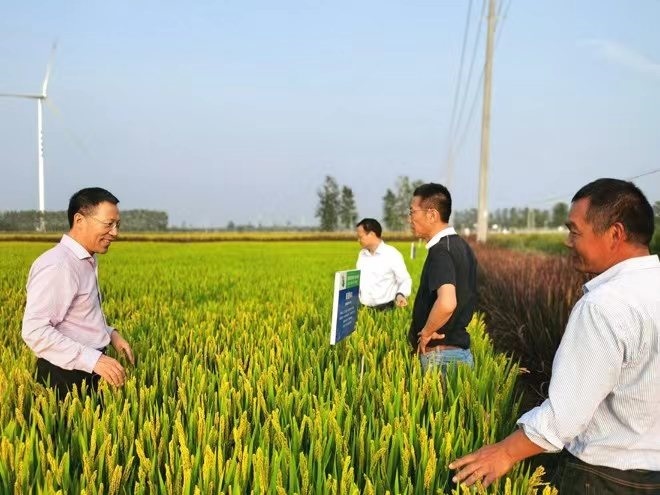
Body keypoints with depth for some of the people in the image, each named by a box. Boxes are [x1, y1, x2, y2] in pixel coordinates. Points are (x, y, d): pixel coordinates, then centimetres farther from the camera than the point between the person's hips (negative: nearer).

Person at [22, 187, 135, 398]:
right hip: (65, 376, -9)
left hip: (88, 370, 9)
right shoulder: (57, 266, -21)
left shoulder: (86, 261, 8)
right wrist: (93, 359, -28)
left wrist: (110, 333, 5)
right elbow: (34, 331, -26)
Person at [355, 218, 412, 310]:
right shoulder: (362, 254, 11)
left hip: (385, 309, -5)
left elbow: (405, 280, -6)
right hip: (363, 308, 5)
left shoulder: (392, 254, -8)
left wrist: (400, 295, -25)